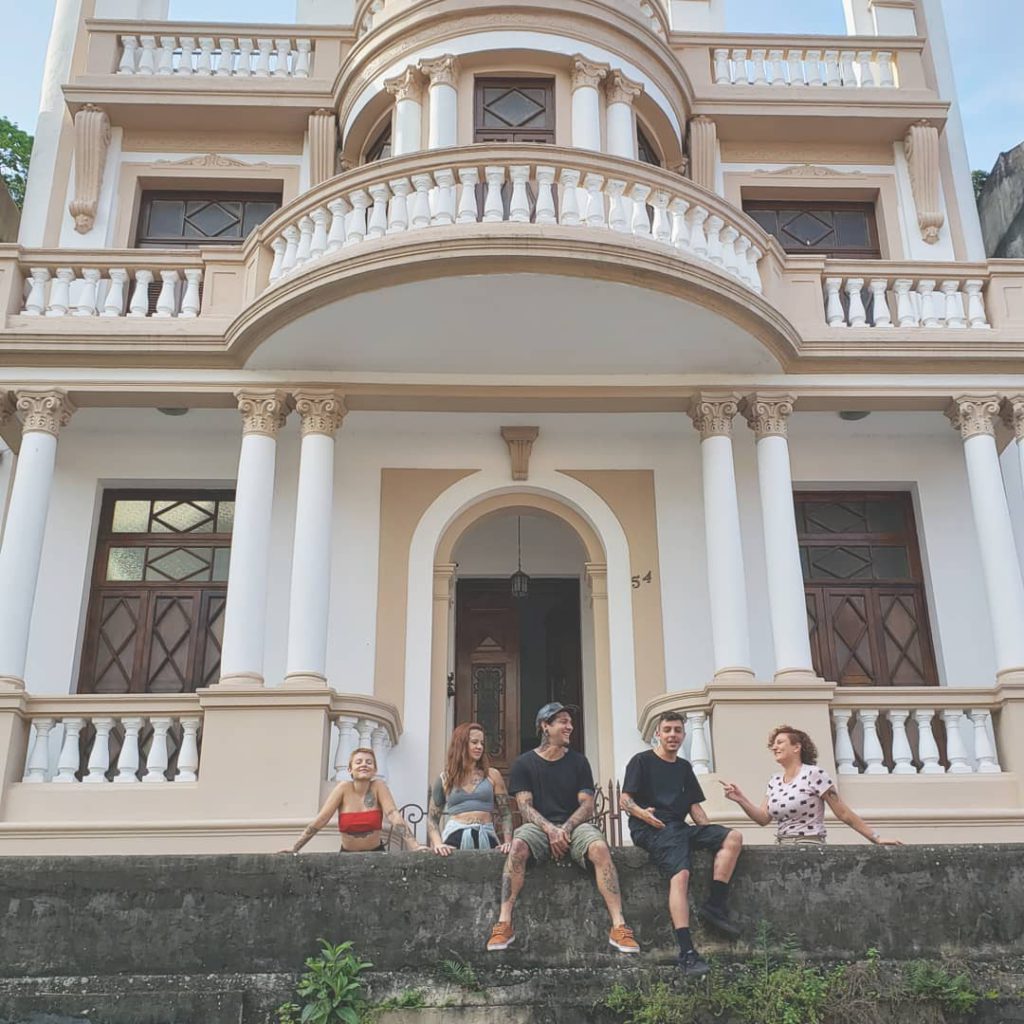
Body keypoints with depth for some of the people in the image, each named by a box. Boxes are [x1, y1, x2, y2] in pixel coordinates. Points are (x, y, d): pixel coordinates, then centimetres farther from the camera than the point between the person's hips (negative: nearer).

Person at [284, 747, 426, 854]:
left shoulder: (379, 786, -9)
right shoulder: (343, 788, -9)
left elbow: (394, 817, -18)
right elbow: (320, 820, -10)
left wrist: (414, 846, -31)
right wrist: (294, 848, -16)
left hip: (375, 853, 0)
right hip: (347, 854, 0)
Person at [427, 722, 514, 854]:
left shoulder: (492, 775, 10)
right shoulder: (444, 779, 10)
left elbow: (505, 814, 10)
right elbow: (432, 818, 9)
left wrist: (507, 842, -5)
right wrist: (438, 843, -8)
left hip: (486, 838, 1)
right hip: (454, 838, -1)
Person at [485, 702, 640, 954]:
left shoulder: (578, 762, 11)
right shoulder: (524, 763, 7)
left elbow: (587, 806, 4)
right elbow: (525, 807, -2)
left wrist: (566, 829, -15)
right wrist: (550, 830, -19)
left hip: (573, 825, 1)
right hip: (539, 826, -1)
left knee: (600, 847, -32)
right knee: (518, 844, -35)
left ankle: (619, 926, -33)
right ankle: (504, 923, -33)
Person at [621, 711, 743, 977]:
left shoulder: (684, 767, 24)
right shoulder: (642, 761, 5)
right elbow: (624, 800, -2)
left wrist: (712, 835, 8)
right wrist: (641, 813, -24)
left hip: (679, 828, 7)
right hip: (651, 829, -7)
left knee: (733, 837, -15)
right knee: (680, 874, -31)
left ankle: (716, 906, -16)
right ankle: (686, 953, -37)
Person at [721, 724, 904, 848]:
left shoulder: (814, 774, -8)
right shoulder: (774, 781, 12)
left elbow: (844, 814, -7)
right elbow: (763, 818, 5)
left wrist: (876, 838, -11)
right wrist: (740, 800, -10)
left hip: (808, 848, -6)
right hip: (782, 847, 6)